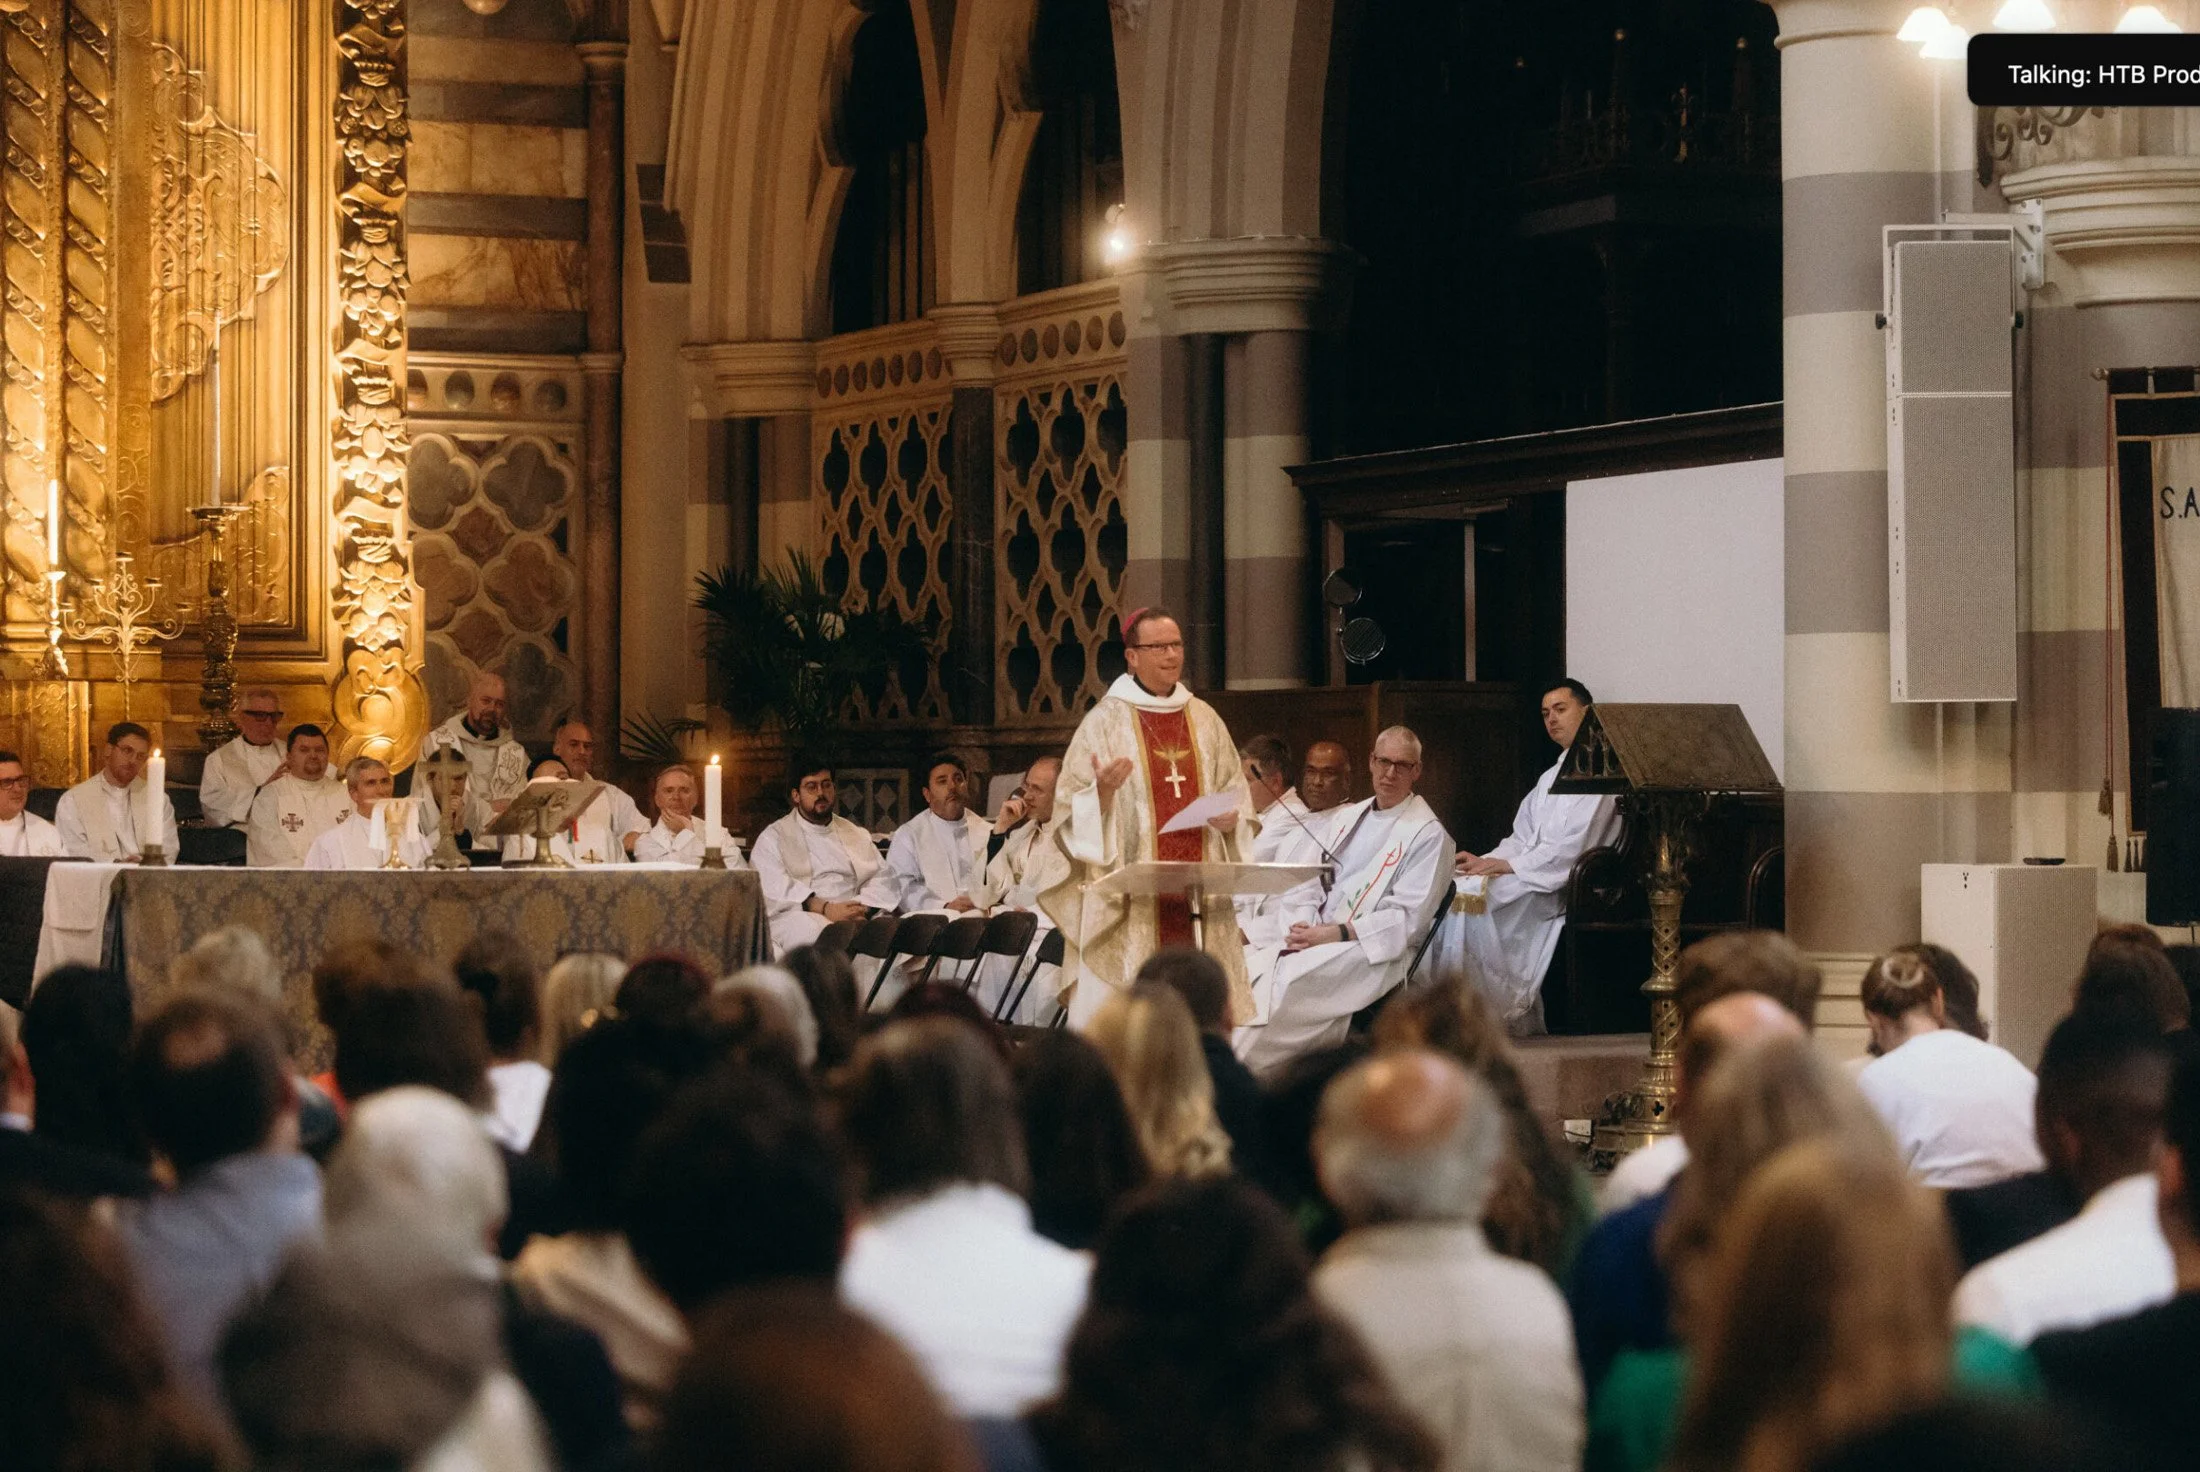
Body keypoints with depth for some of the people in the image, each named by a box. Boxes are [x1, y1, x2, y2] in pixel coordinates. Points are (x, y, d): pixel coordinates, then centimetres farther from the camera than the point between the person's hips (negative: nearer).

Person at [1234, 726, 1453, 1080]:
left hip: (1375, 952, -6)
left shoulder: (1428, 835, -2)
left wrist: (1334, 934, -16)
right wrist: (1304, 926, -3)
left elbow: (1407, 920, -10)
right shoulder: (1350, 817, 21)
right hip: (1318, 935, 6)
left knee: (1288, 983, -33)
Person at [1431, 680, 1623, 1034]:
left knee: (1475, 903, -26)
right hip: (1530, 879, 8)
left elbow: (1571, 848, -15)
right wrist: (1483, 861, 1)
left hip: (1564, 884, -8)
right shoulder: (1551, 777, 26)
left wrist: (1503, 866, -17)